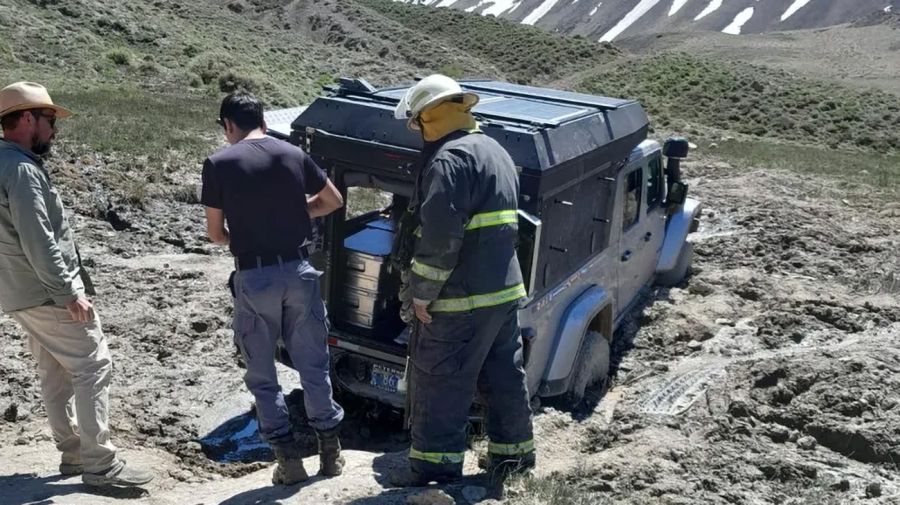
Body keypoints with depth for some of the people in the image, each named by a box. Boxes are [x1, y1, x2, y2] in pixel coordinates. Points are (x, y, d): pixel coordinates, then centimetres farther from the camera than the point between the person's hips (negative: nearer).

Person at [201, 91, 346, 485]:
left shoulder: (218, 164, -5)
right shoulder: (293, 154, 4)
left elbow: (216, 233, 2)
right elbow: (333, 200, 16)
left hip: (254, 277, -3)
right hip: (299, 270, 3)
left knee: (262, 375, 11)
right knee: (313, 364, 14)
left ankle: (289, 458, 14)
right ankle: (330, 450, 22)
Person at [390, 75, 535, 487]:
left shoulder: (450, 158, -16)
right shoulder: (494, 151, 17)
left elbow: (439, 237, -23)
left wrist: (421, 293, -16)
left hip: (462, 297, -10)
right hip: (504, 288, 10)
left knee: (438, 380, 2)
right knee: (504, 375, 16)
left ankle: (436, 462, 10)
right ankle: (513, 451, 27)